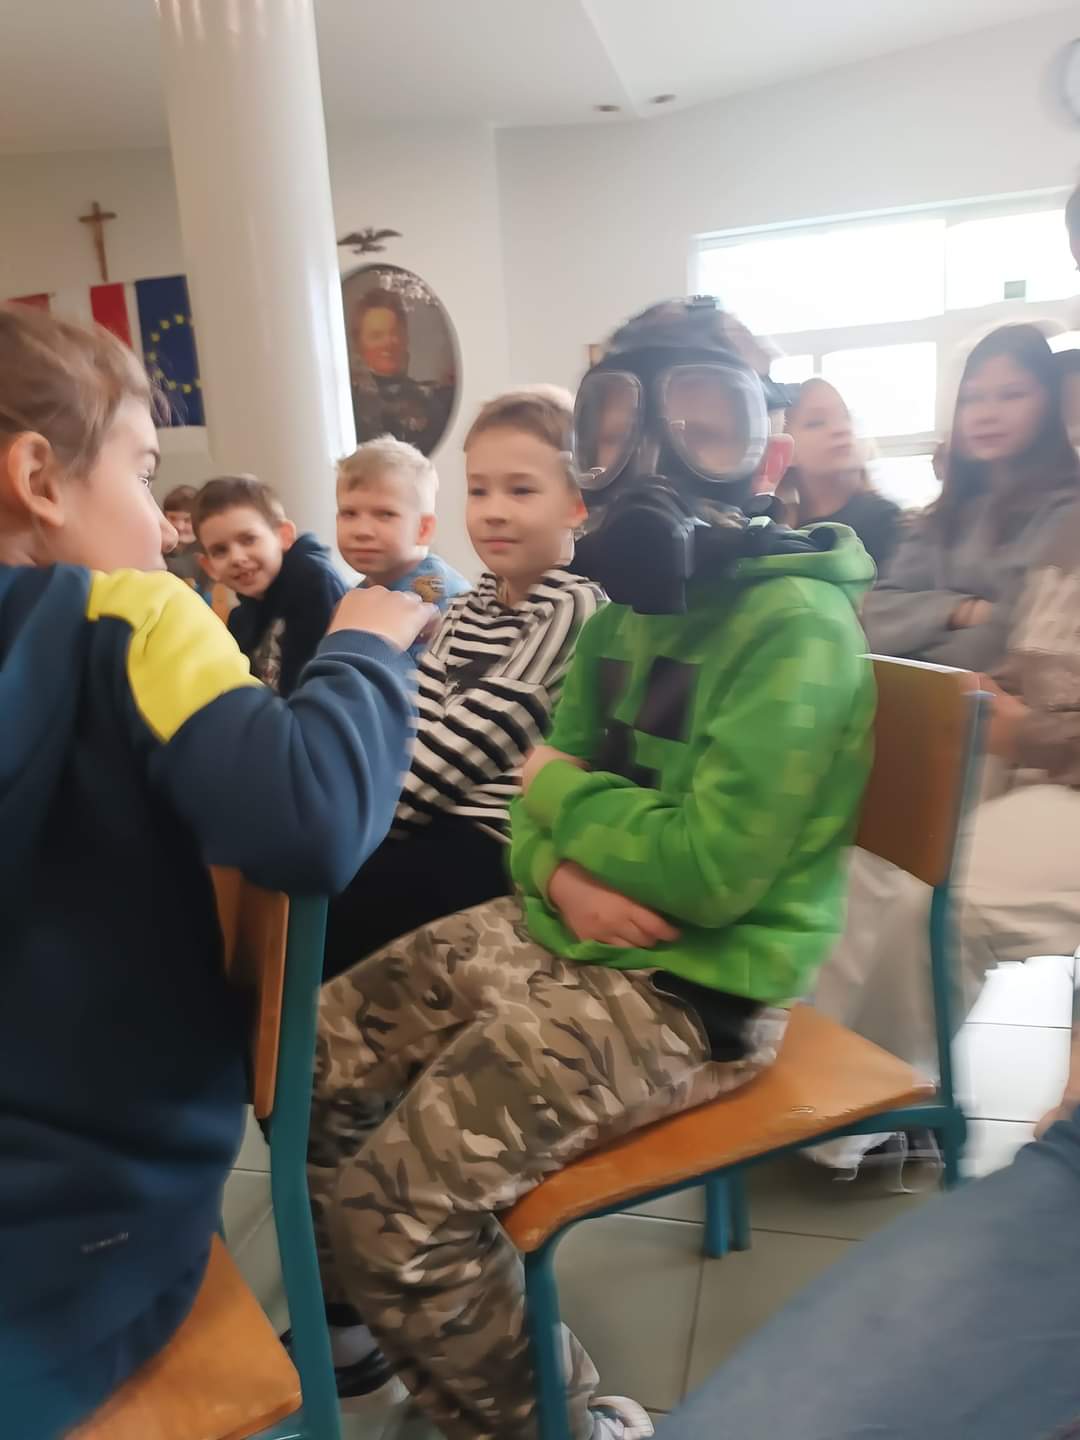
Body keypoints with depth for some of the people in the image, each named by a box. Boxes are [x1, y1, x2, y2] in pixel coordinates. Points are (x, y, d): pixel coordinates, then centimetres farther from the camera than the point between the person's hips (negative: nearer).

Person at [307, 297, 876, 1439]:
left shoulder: (795, 625, -19)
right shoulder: (622, 611, 9)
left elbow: (709, 868, -26)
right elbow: (542, 798, 10)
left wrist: (564, 796, -9)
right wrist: (562, 870, -13)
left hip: (689, 990, -8)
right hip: (553, 936, 9)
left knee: (394, 1210, -17)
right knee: (305, 1068, 9)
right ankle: (375, 1321, 33)